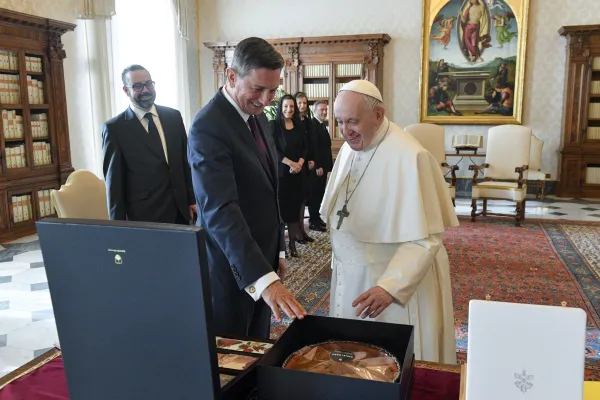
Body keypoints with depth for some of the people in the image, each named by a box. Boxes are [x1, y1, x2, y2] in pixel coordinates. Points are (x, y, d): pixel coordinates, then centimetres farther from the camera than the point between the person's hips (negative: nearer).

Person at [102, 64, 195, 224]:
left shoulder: (173, 116, 6)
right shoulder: (114, 128, -5)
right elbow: (114, 181, -4)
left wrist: (192, 199, 9)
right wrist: (118, 223, -4)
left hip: (180, 209, 4)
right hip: (144, 215, -3)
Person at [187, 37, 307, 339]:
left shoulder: (257, 116, 6)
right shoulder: (208, 127, -21)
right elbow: (220, 210, -32)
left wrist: (277, 251, 15)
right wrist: (264, 278, -40)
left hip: (262, 257, 8)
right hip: (231, 268, -8)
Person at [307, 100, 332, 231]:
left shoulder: (323, 125, 15)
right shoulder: (312, 124, -15)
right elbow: (313, 147, -20)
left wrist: (329, 165, 14)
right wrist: (317, 166, -21)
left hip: (323, 165, 9)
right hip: (316, 167, -9)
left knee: (320, 193, 14)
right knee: (314, 193, -2)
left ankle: (317, 217, 23)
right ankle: (313, 221, 6)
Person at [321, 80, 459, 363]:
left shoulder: (410, 157, -23)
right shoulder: (349, 148, 1)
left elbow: (425, 238, -25)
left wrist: (390, 287, -33)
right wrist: (342, 262, 14)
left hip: (396, 278, -6)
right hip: (350, 275, 7)